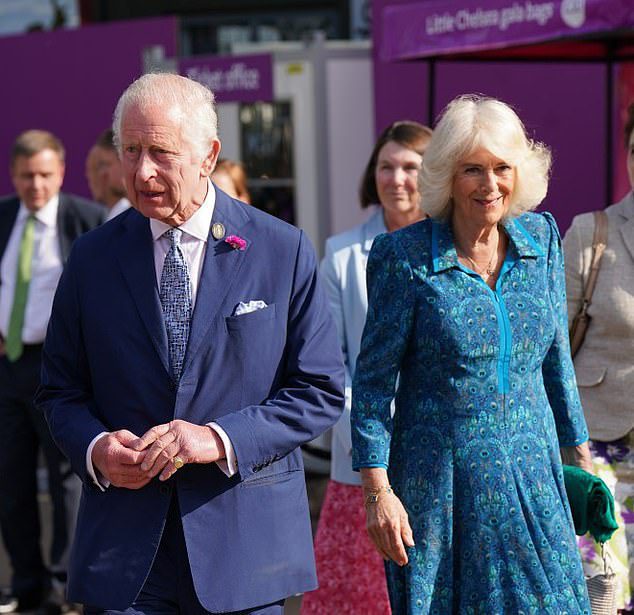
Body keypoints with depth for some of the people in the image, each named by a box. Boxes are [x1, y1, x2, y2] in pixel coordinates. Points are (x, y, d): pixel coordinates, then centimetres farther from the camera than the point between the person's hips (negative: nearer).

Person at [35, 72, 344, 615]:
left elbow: (321, 390, -2)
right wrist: (94, 447, -11)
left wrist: (220, 439, -15)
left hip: (247, 534, -1)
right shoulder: (92, 259, 4)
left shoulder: (284, 251, -2)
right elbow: (61, 391, 10)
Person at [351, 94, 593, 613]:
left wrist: (580, 453, 14)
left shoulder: (541, 237, 4)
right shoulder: (405, 256, -9)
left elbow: (556, 357, 13)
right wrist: (378, 491, -11)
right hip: (440, 487, -4)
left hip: (532, 476, 4)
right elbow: (373, 381, -7)